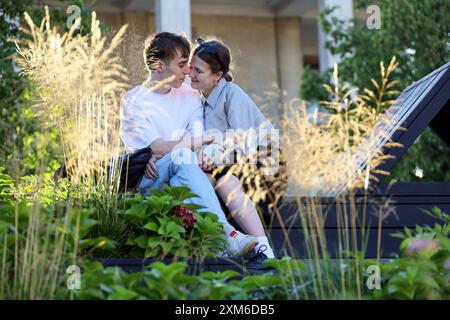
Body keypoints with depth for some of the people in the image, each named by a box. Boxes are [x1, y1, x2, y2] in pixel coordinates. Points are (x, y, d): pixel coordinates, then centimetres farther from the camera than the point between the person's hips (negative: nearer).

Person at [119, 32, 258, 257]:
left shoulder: (190, 97, 13)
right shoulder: (133, 101, -2)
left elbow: (196, 142, -3)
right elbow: (159, 147, -15)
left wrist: (162, 155, -22)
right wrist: (209, 139, -14)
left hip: (178, 180, 4)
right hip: (146, 180, -4)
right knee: (182, 156, -32)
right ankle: (226, 233, -47)